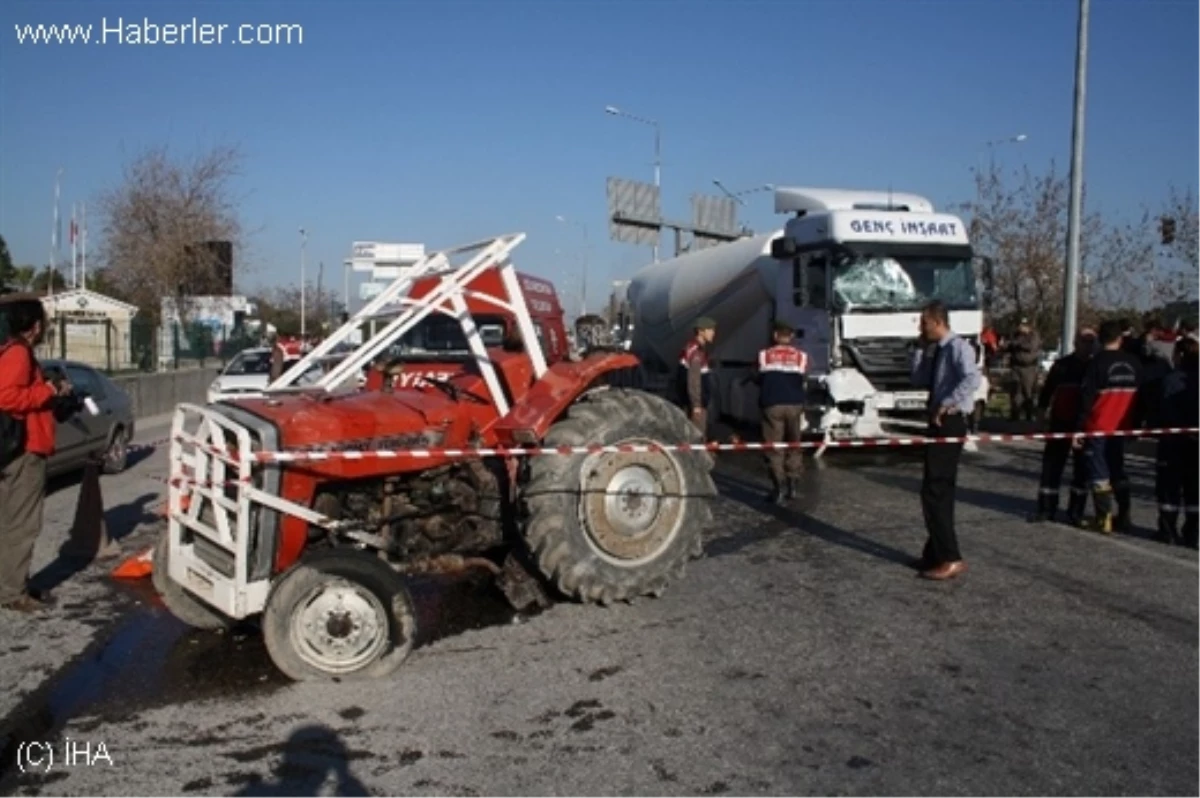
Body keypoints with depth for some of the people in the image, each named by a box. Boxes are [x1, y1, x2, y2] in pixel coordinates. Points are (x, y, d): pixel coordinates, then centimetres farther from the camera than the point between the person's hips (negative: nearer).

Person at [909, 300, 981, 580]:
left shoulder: (958, 347, -13)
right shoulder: (934, 351, 15)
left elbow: (972, 380, -28)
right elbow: (918, 379, 16)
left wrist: (946, 404, -25)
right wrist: (920, 349, 9)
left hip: (949, 423, -10)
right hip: (939, 423, 10)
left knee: (934, 491, -10)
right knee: (940, 491, 14)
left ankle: (951, 559, -6)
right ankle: (936, 553, 23)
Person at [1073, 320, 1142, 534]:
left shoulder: (1097, 363, -11)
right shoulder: (1134, 363, 3)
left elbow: (1086, 397, -12)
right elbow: (1140, 396, 11)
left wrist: (1079, 428, -8)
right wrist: (1135, 423, 19)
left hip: (1098, 427, -5)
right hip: (1121, 427, 5)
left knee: (1099, 472, 1)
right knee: (1118, 470, 17)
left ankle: (1104, 518, -2)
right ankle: (1123, 516, 21)